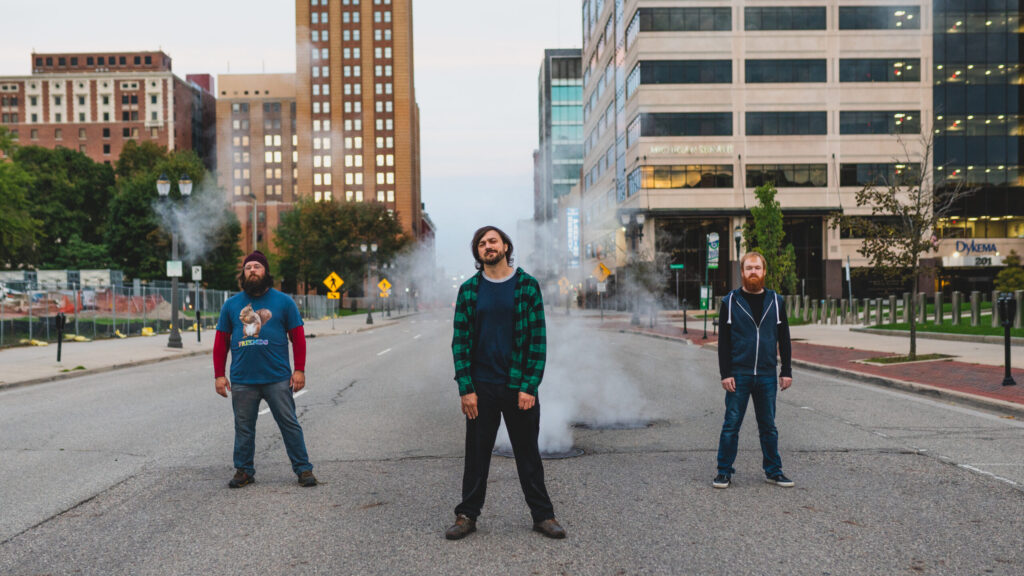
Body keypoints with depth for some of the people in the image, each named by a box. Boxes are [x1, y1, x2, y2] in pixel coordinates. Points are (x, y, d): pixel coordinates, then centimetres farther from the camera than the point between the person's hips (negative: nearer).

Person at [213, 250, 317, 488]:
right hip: (242, 381, 2)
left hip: (278, 379, -2)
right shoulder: (231, 305, 10)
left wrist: (299, 370, -4)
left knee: (290, 424, 1)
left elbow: (298, 337, 4)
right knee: (244, 428, 9)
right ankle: (244, 471, 22)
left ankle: (303, 469, 8)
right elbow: (221, 342, 12)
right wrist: (219, 375, 5)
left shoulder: (283, 301, 4)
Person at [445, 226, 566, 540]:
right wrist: (466, 388, -6)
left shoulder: (527, 286, 0)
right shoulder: (469, 290, 3)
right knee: (477, 453, 9)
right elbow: (460, 341, 2)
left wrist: (529, 387, -10)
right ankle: (467, 515, 22)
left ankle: (542, 514, 22)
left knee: (528, 454, 9)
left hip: (520, 387, -1)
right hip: (482, 388, 1)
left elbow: (538, 340, -2)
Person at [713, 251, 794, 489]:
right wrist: (725, 373, -7)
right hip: (738, 374, -2)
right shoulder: (730, 302, 1)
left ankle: (773, 471, 21)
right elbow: (723, 341, -1)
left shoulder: (775, 301, 8)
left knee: (768, 425, 10)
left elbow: (784, 339, 11)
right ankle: (724, 472, 11)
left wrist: (787, 371, 6)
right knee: (731, 424, 1)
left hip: (767, 375, 2)